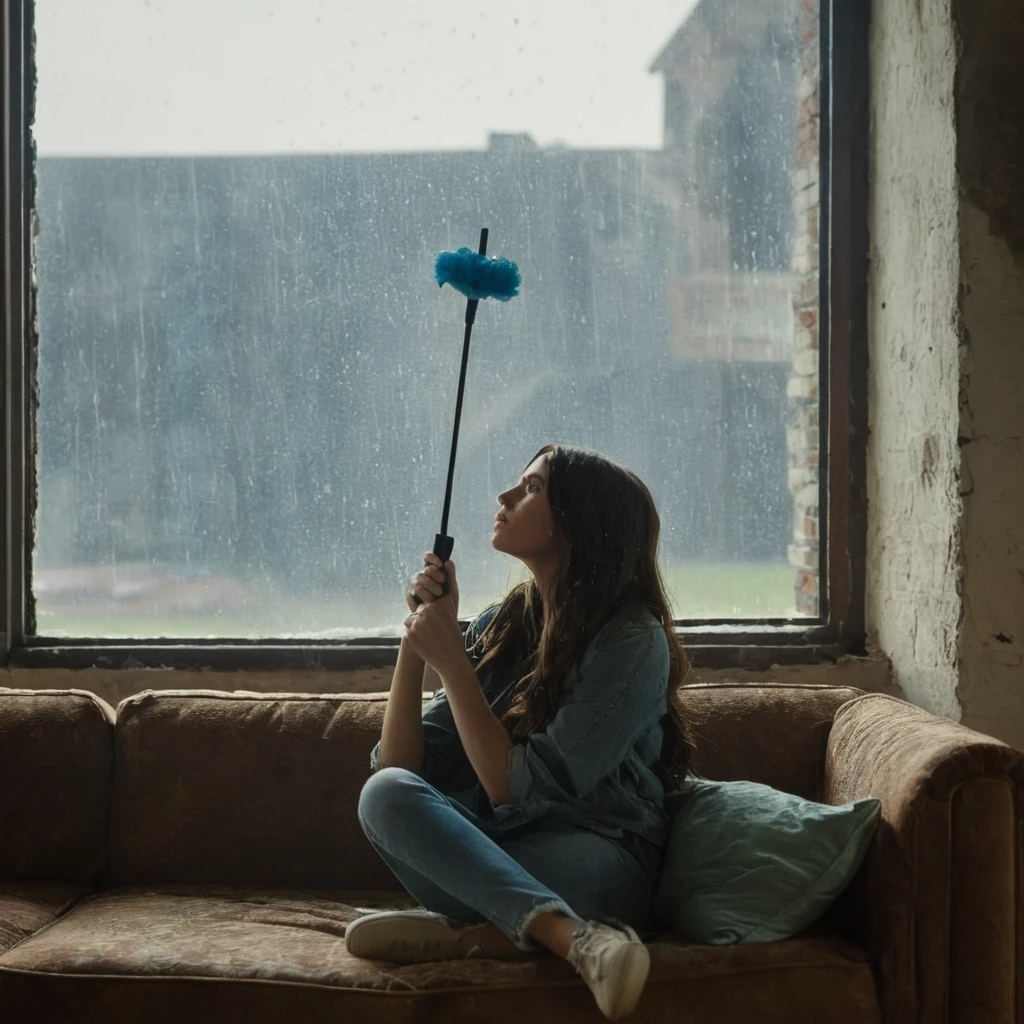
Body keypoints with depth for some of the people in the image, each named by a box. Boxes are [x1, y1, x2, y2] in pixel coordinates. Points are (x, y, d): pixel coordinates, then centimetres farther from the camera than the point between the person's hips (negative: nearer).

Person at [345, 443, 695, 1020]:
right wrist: (418, 636, -5)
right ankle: (570, 933, -37)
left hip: (597, 868, -7)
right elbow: (400, 767, 4)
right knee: (386, 792, -29)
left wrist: (451, 662, -13)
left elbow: (519, 790, -16)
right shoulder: (501, 625, 9)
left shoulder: (634, 641, -10)